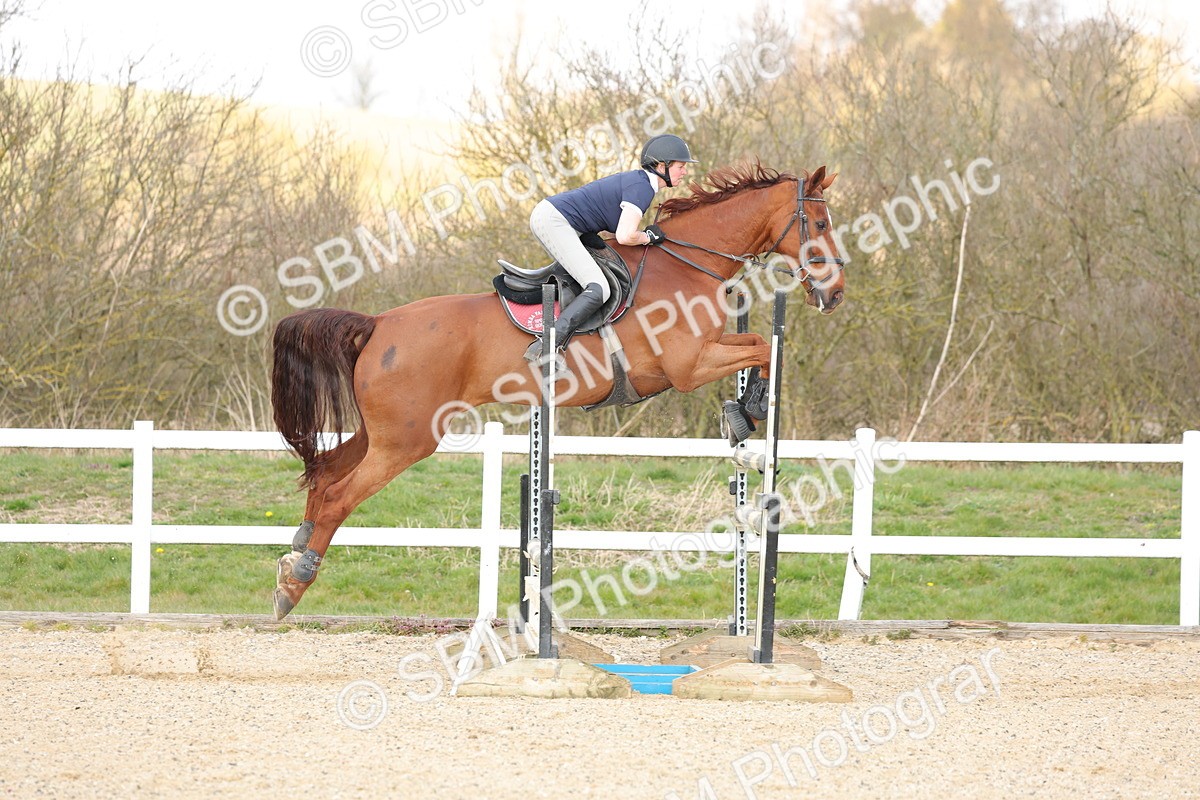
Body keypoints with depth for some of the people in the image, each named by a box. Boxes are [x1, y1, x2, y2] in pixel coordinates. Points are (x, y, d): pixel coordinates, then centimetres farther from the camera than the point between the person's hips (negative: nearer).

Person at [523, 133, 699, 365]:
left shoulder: (637, 179, 15)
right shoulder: (641, 187, -15)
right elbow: (625, 236, -25)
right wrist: (648, 237, -5)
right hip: (554, 221, -11)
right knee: (598, 289, -19)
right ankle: (543, 349, -27)